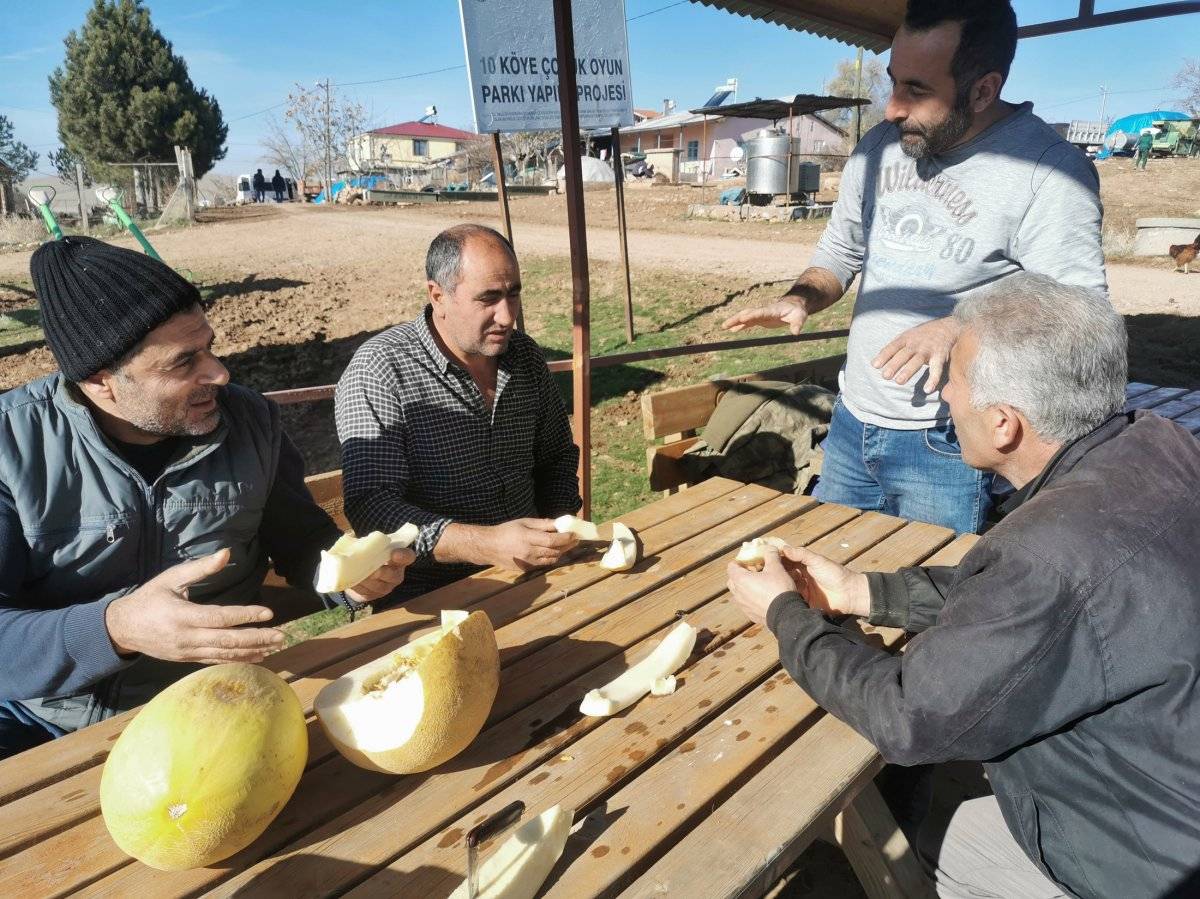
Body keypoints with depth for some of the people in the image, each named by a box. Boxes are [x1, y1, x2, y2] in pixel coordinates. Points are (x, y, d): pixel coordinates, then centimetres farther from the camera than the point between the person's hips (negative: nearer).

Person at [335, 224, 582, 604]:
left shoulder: (525, 354, 6)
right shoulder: (379, 370, -13)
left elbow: (558, 457, 18)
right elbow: (371, 506, -19)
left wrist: (556, 531, 0)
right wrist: (488, 544, -31)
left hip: (529, 573, 5)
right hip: (430, 594, -4)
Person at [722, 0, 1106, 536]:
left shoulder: (1050, 170, -16)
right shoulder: (881, 144, 3)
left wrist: (958, 329, -32)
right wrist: (801, 299, -7)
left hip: (946, 446, -6)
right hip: (850, 423, 6)